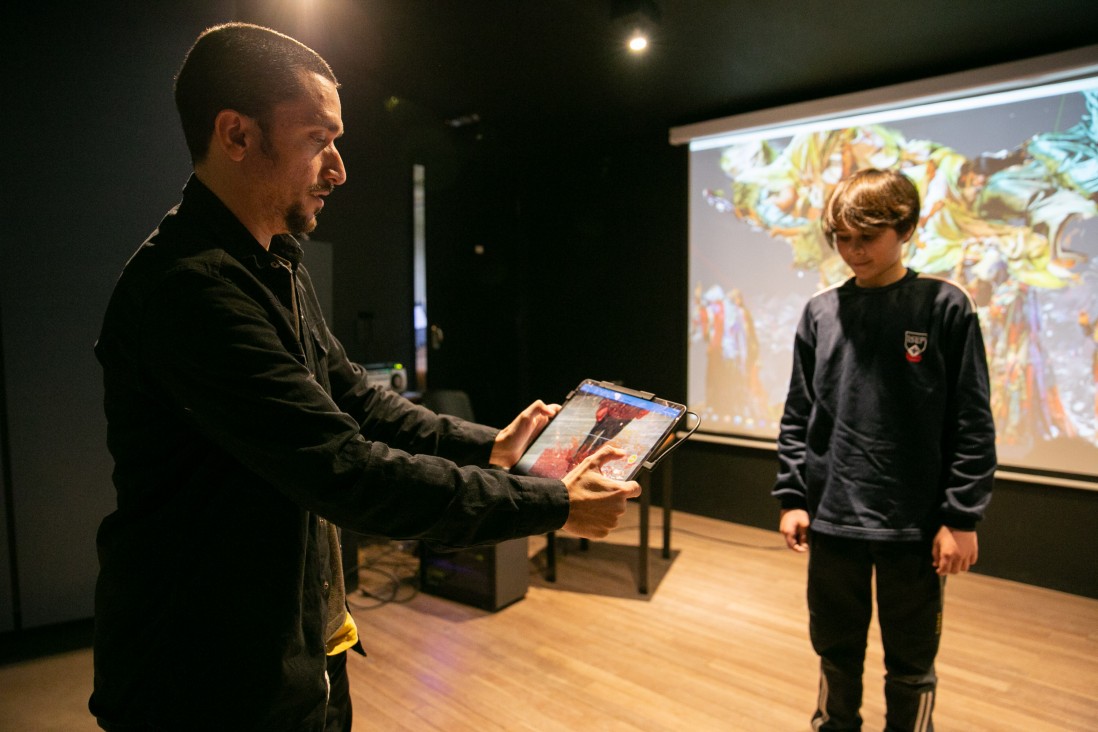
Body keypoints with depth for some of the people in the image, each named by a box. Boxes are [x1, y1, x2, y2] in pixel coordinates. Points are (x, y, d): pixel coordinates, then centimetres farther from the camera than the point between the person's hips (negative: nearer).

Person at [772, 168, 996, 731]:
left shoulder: (945, 307, -5)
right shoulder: (821, 313, 3)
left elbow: (972, 424, -5)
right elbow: (798, 417, 6)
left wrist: (962, 517, -7)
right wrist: (792, 497, 2)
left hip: (916, 525, -2)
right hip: (832, 518, 3)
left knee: (911, 665, 14)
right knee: (836, 651, 18)